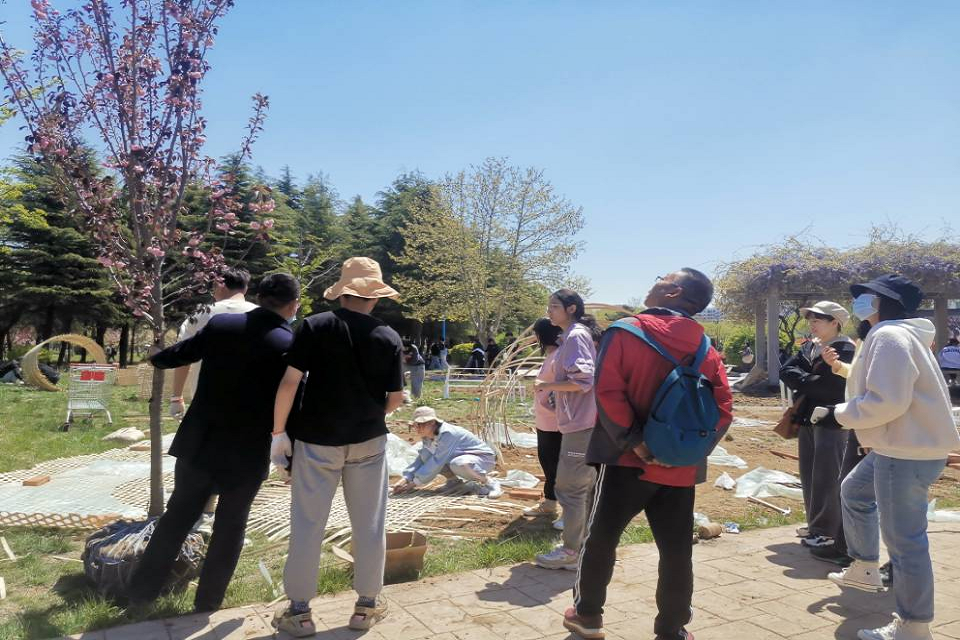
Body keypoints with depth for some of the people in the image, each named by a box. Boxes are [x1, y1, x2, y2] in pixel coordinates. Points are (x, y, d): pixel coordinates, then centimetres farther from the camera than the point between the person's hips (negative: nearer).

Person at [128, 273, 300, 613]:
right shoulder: (291, 345, -14)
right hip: (247, 453, -3)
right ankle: (208, 601, 27)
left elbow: (180, 353, 10)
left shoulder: (220, 324, -4)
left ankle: (142, 590, 31)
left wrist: (155, 358, 32)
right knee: (229, 527, 16)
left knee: (177, 515, 20)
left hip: (199, 442, 3)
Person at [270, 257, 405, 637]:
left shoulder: (314, 326, -9)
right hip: (369, 441, 1)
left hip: (316, 440, -1)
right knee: (369, 525, 13)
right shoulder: (389, 338, -5)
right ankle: (367, 605, 26)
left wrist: (279, 431, -3)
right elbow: (396, 399, -1)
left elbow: (290, 382, -13)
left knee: (307, 525, 10)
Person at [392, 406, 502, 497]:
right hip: (461, 457, 8)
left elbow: (437, 462, -30)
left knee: (458, 464, -40)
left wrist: (414, 483, -25)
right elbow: (421, 459, -2)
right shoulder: (428, 437, -5)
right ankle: (453, 479, 8)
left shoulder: (447, 434, -30)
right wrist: (405, 479, -16)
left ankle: (489, 481, -16)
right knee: (425, 455, -10)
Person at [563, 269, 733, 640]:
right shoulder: (706, 348, 4)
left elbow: (608, 392, -17)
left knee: (601, 537, 15)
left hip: (627, 460, -3)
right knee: (677, 551, 13)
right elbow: (723, 407, -1)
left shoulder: (626, 331, -8)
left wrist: (632, 441, -13)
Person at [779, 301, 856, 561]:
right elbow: (786, 370, 2)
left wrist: (802, 382, -11)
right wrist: (810, 381, -13)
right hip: (807, 418, 8)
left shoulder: (845, 350, -10)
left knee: (826, 478, -3)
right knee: (809, 475, 13)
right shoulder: (809, 347, 13)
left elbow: (832, 386, -21)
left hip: (831, 421, -8)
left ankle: (827, 532, 5)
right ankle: (816, 524, 25)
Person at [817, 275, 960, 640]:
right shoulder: (892, 335, 17)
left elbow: (886, 402, -26)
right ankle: (866, 571, 41)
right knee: (854, 491, 29)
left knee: (904, 540, -3)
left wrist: (836, 414, -14)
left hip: (909, 451, -12)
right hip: (899, 445, 12)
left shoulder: (888, 336, -17)